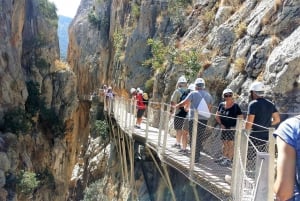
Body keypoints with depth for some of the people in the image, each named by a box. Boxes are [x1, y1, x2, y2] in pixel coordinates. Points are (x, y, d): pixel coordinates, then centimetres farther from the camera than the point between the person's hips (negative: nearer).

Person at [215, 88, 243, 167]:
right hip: (224, 128, 5)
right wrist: (221, 124, 3)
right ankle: (224, 157, 27)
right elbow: (217, 115, 13)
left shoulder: (235, 106, -11)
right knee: (225, 143, 14)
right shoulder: (221, 105, 3)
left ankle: (229, 160, -1)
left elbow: (240, 118, -9)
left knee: (230, 144, -4)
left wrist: (235, 127, -12)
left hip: (232, 128, -5)